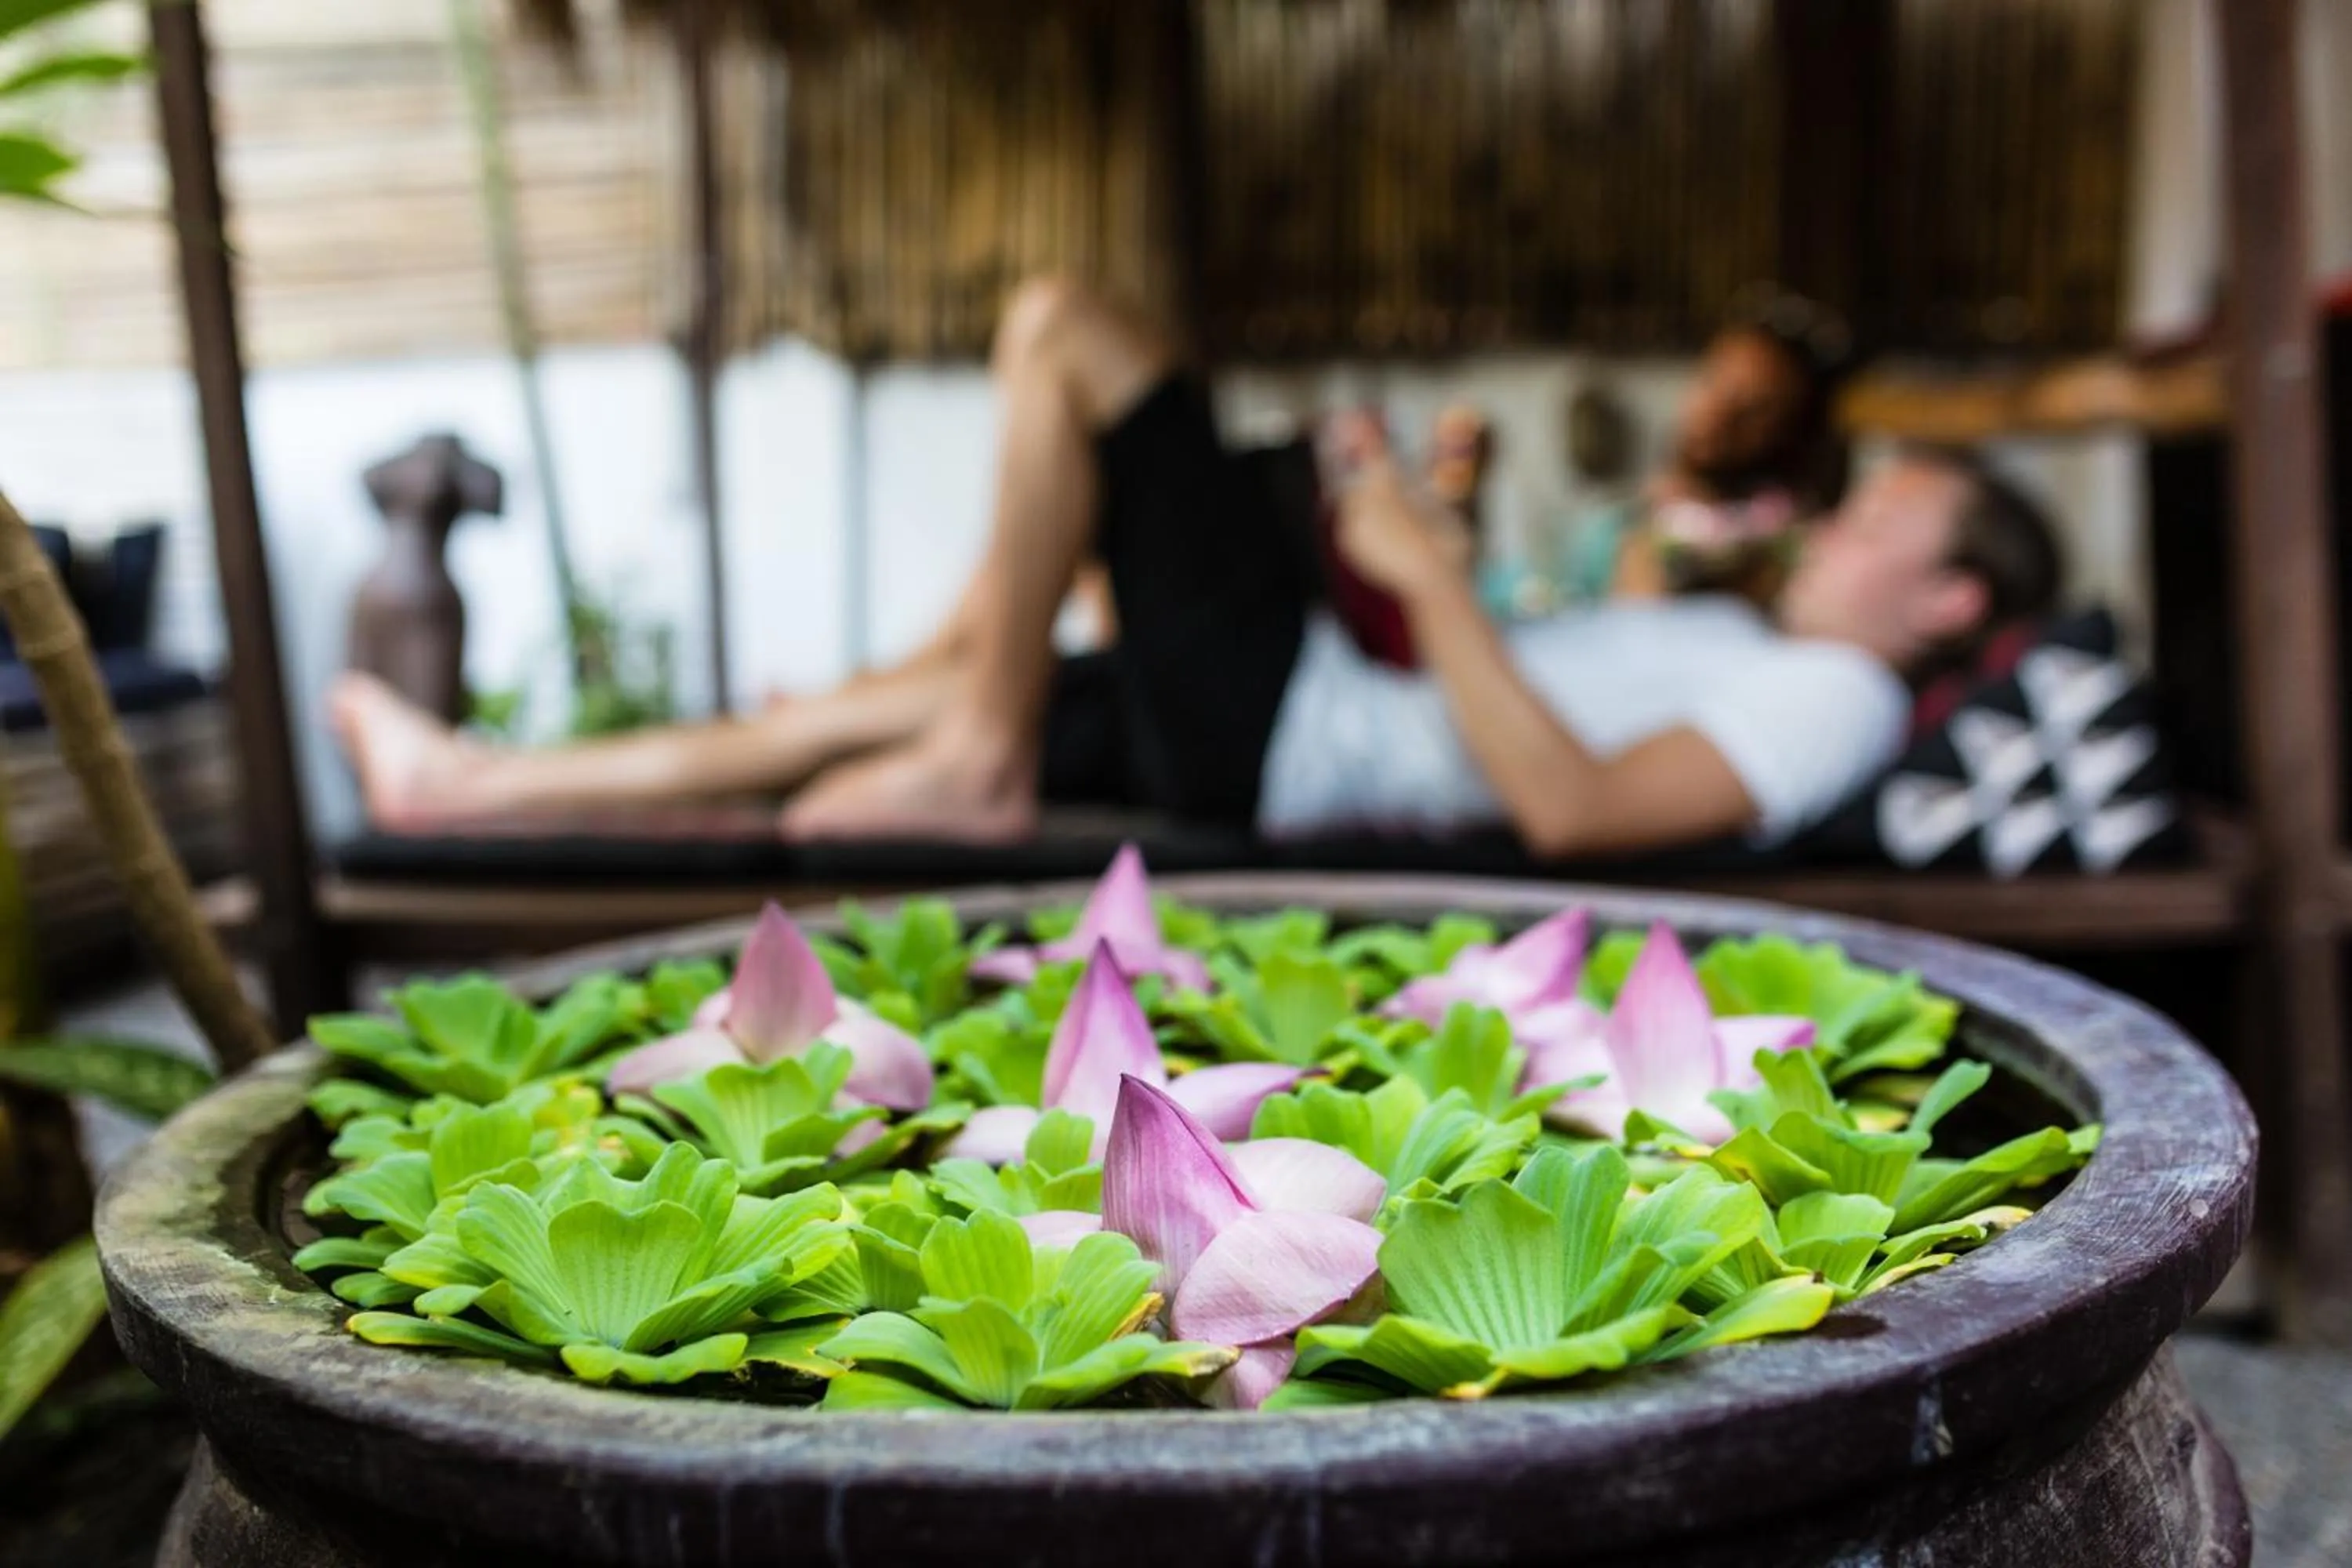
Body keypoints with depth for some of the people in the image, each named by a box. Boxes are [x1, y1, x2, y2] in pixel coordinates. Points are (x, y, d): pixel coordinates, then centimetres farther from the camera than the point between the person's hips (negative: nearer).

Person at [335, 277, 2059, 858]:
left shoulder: (1837, 702, -7)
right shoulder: (1745, 647, 23)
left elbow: (1567, 807, -25)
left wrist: (1438, 583, -20)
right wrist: (1415, 532, 15)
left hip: (1291, 733, -9)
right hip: (1279, 713, 9)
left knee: (1064, 326, -10)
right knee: (824, 725, 13)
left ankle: (981, 757, -7)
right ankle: (470, 784, 25)